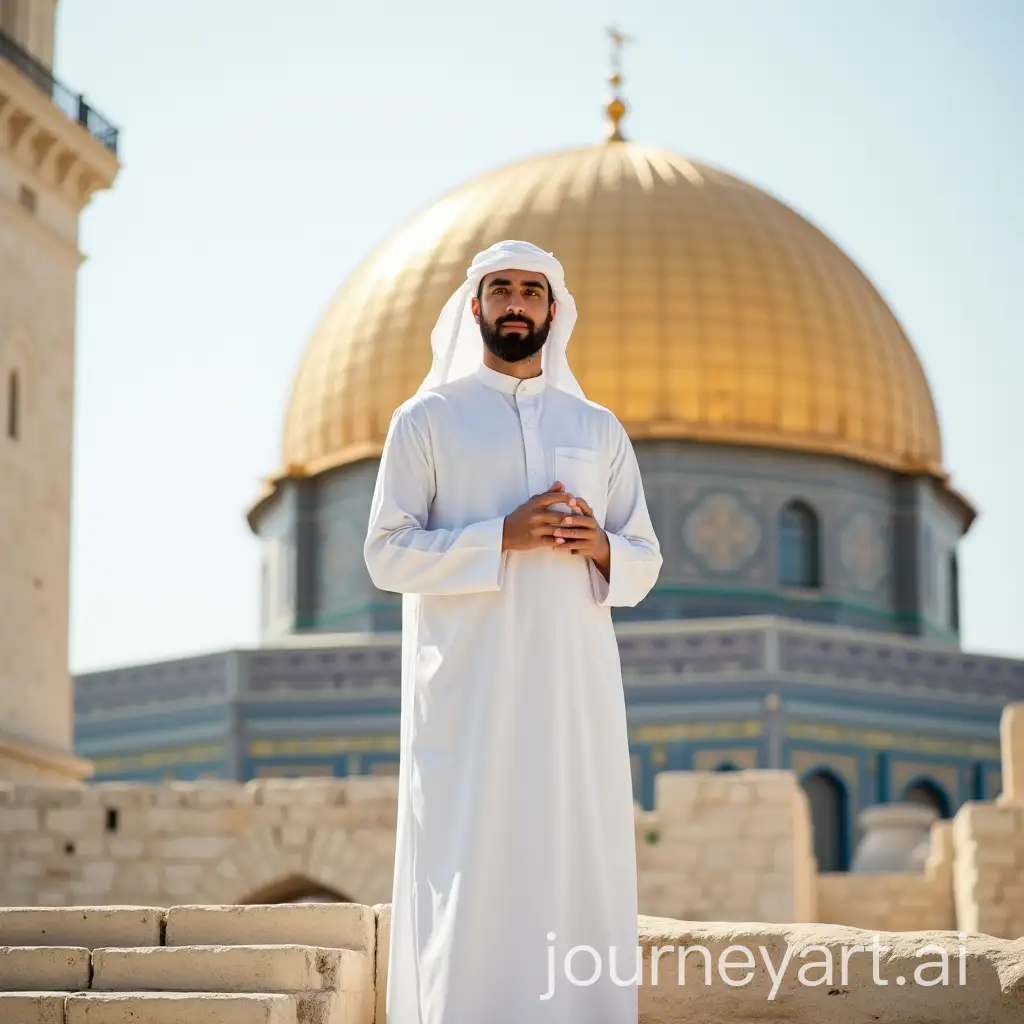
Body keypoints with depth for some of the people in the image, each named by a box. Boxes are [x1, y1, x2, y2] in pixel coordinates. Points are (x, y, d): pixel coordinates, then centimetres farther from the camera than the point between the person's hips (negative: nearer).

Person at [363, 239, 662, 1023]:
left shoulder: (599, 429, 15)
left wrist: (599, 546, -8)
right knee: (469, 876, -7)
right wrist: (502, 536, -14)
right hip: (468, 686, -3)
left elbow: (644, 565, 15)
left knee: (577, 865, -1)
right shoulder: (427, 419, 6)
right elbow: (387, 553, -2)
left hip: (574, 683, 3)